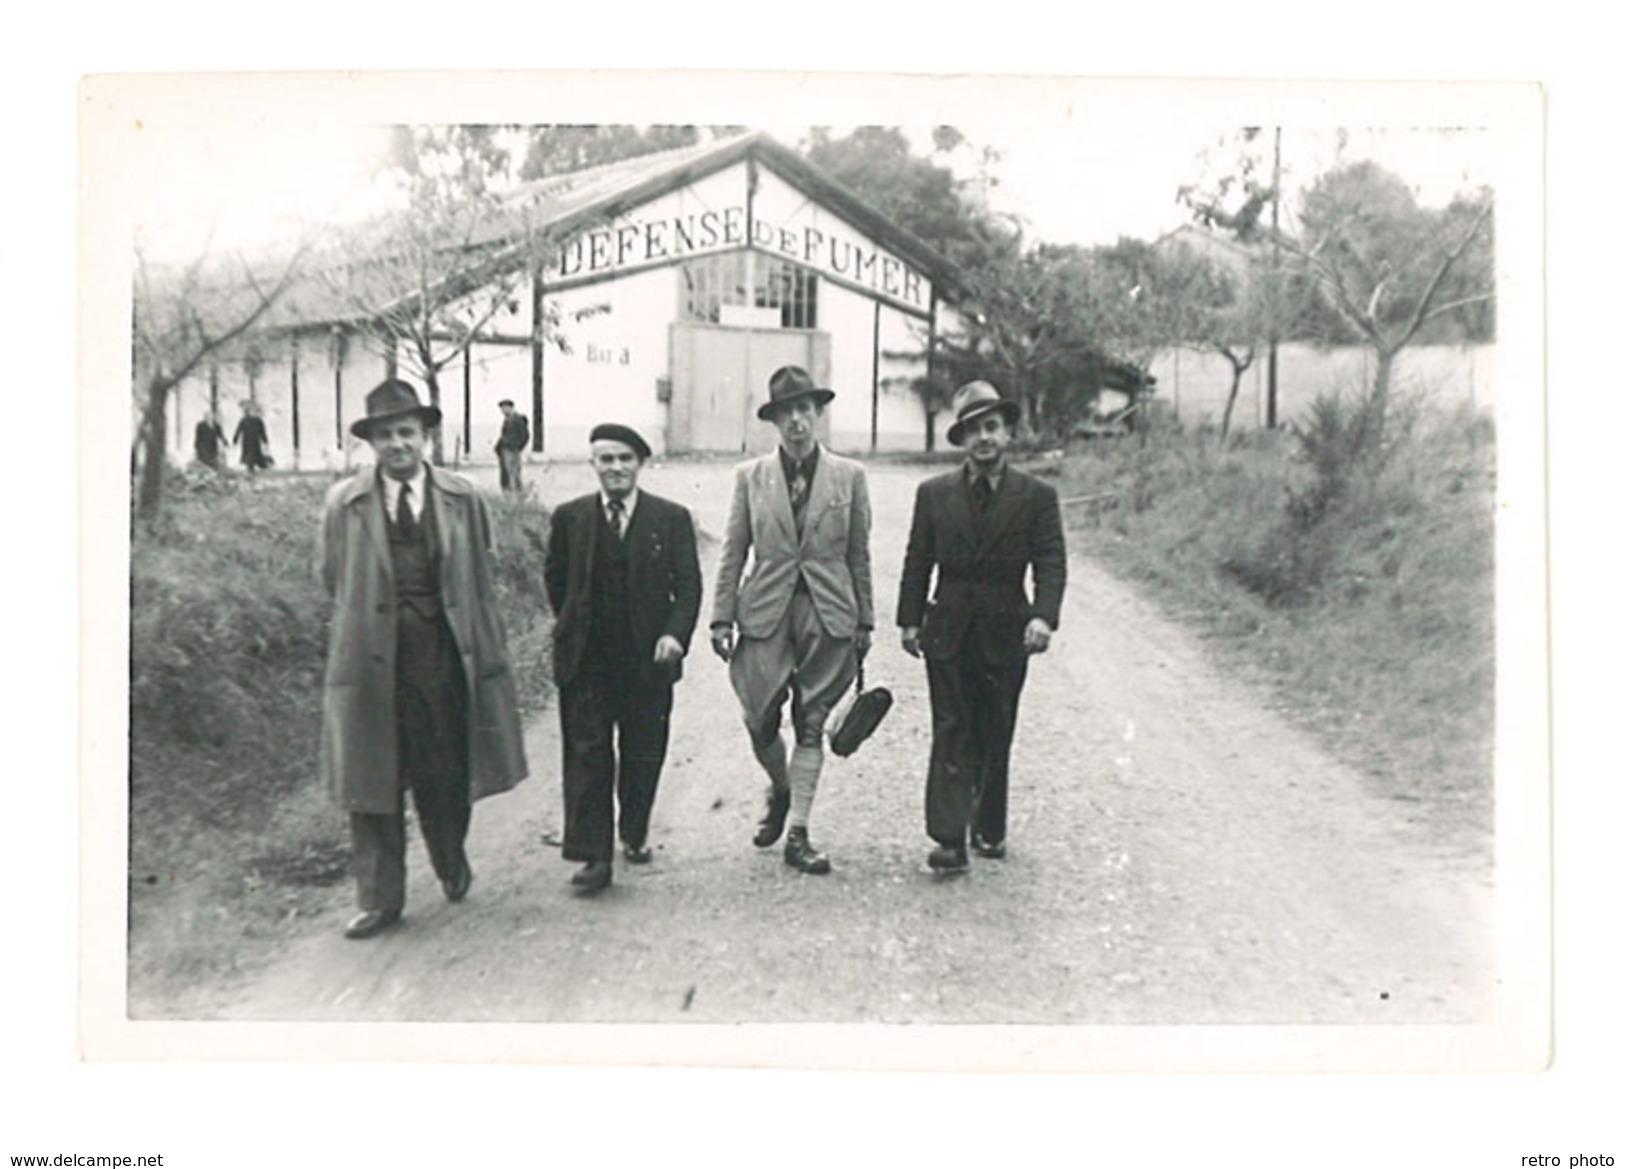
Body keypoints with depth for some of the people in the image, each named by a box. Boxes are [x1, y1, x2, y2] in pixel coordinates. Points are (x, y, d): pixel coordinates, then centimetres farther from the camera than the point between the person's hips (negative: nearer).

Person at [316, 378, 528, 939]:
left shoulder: (462, 498, 4)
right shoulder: (343, 503, 1)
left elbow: (480, 581, 7)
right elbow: (334, 580, 11)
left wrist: (488, 653, 7)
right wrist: (365, 621, 10)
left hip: (444, 655, 0)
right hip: (373, 659, 0)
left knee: (448, 775, 7)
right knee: (372, 783, 5)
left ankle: (452, 864, 36)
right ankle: (379, 899, 19)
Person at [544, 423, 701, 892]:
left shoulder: (672, 518, 0)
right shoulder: (570, 517, 4)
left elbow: (688, 584, -1)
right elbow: (555, 577, 15)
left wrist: (675, 633, -15)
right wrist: (572, 625, 11)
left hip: (647, 659, 0)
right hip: (585, 660, 0)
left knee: (643, 755, 10)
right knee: (587, 756, -1)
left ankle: (635, 835, 31)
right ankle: (594, 856, 3)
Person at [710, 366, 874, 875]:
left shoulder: (849, 477, 3)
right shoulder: (751, 477, 4)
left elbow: (858, 554, 6)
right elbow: (733, 552, 5)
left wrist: (864, 621, 6)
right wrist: (722, 618, 0)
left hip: (828, 613, 0)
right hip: (765, 613, 1)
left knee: (811, 724, 4)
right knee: (760, 720, 1)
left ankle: (798, 835, 12)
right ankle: (779, 791, 33)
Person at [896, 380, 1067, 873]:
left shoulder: (1037, 496, 1)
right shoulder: (934, 493, 5)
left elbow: (1050, 563, -6)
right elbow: (917, 563, 8)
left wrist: (1044, 617, -21)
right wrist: (909, 620, 3)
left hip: (1006, 634, 0)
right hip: (948, 633, 0)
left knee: (995, 738, 9)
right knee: (951, 735, -4)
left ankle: (989, 830, 25)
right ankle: (950, 839, -5)